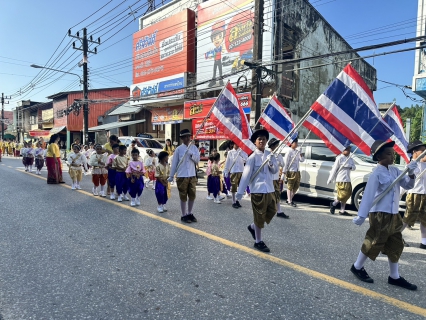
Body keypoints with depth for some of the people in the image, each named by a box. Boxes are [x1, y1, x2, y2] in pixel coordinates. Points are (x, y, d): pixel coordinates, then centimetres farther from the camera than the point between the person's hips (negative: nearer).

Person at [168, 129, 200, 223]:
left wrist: (191, 154, -15)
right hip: (182, 176, -3)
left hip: (192, 176, 4)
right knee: (183, 197, 5)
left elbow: (197, 160, 2)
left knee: (192, 195, 10)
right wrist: (171, 176, 2)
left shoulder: (194, 148, 5)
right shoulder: (178, 149, -4)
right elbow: (174, 163, 0)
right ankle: (184, 215, 17)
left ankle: (189, 213, 27)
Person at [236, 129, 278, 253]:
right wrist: (240, 191, -18)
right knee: (259, 216, 3)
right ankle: (258, 242, 19)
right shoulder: (253, 157, -11)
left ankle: (253, 227, 38)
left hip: (270, 189, 7)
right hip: (258, 190, -7)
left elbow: (275, 170, 5)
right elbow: (246, 174, -15)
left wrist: (271, 163, -17)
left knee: (271, 211, 18)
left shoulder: (270, 154, 7)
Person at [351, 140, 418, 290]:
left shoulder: (395, 170, 8)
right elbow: (368, 195, -19)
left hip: (394, 215, 8)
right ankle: (357, 267, 23)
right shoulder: (377, 174, -16)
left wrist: (411, 174, -9)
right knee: (373, 243, 3)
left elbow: (407, 185, 11)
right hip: (380, 215, -8)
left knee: (396, 245, 16)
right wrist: (361, 215, -19)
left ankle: (394, 277, 30)